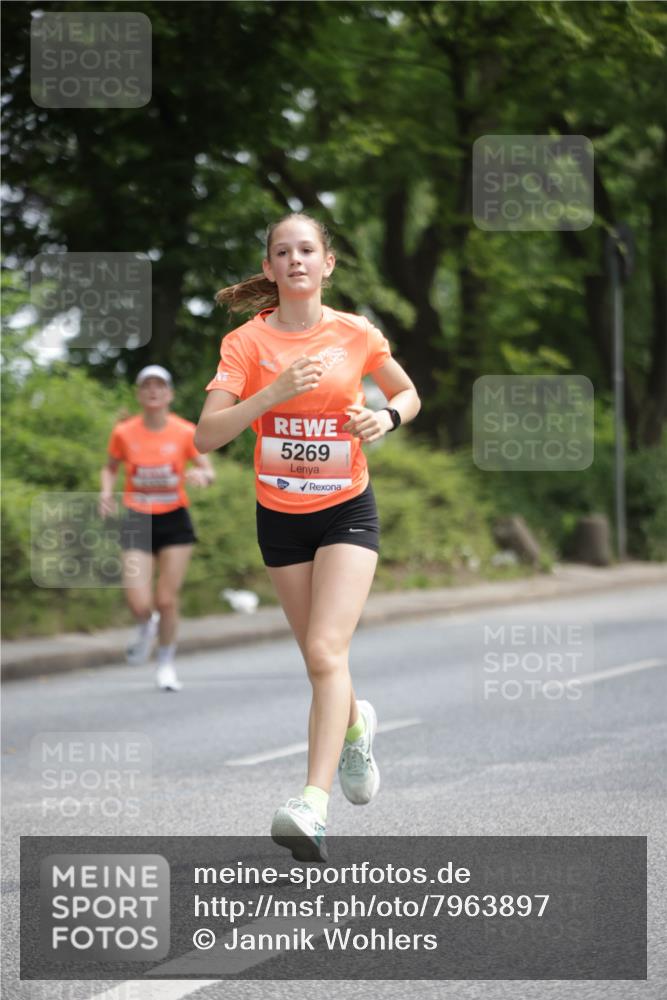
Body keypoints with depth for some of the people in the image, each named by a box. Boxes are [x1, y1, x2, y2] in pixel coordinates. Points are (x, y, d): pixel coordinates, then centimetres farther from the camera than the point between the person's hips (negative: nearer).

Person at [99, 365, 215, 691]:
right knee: (140, 604, -12)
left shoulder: (186, 432, -6)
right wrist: (107, 493, -7)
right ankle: (146, 628, 27)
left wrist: (202, 475, -22)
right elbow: (110, 468, 12)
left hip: (174, 521, 0)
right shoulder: (124, 433, -4)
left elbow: (209, 472, 1)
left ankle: (166, 665, 23)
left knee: (167, 601, 0)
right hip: (138, 521, 0)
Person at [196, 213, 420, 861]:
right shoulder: (247, 342, -8)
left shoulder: (357, 335, -5)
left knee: (326, 653, -19)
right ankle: (355, 725, 47)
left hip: (347, 511, -2)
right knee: (319, 658, 13)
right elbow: (206, 435, -17)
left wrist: (386, 418, -10)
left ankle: (313, 805, -27)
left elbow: (408, 394, 13)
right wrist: (274, 393, -29)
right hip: (279, 516, 2)